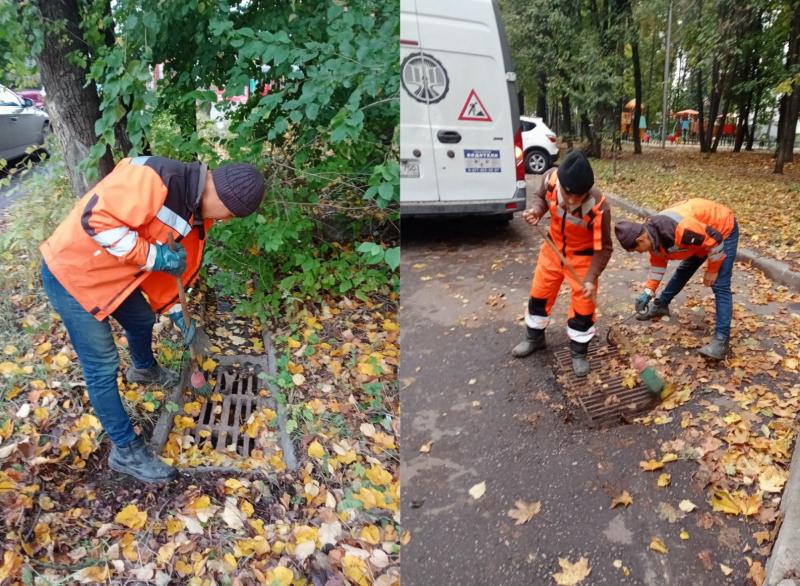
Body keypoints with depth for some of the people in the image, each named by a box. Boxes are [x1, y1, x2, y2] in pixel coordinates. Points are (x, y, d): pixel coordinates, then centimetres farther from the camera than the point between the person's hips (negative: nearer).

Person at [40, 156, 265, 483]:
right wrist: (152, 256, -30)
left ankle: (145, 370, 61)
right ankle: (126, 451, 13)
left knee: (143, 321, 28)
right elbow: (96, 218, -34)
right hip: (71, 273, -9)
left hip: (110, 274, 9)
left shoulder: (196, 214, 1)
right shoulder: (155, 178, -30)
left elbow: (165, 264, 12)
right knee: (103, 368, -2)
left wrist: (174, 311, 10)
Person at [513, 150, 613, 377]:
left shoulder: (598, 207, -35)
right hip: (554, 248, 4)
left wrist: (591, 277, -28)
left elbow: (604, 248, -21)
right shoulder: (551, 179, -27)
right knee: (539, 294, 15)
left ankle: (579, 352, 26)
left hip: (583, 256, -4)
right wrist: (536, 210, -24)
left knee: (583, 305, 3)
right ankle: (535, 338, 39)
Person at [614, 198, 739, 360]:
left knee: (720, 287, -14)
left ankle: (721, 339, -14)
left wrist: (712, 270, -18)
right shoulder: (651, 234, -12)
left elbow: (715, 240, -31)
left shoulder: (679, 229, -42)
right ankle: (660, 305, 41)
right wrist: (648, 292, -1)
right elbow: (658, 263, 4)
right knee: (682, 271, 21)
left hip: (723, 229, -8)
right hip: (699, 232, 8)